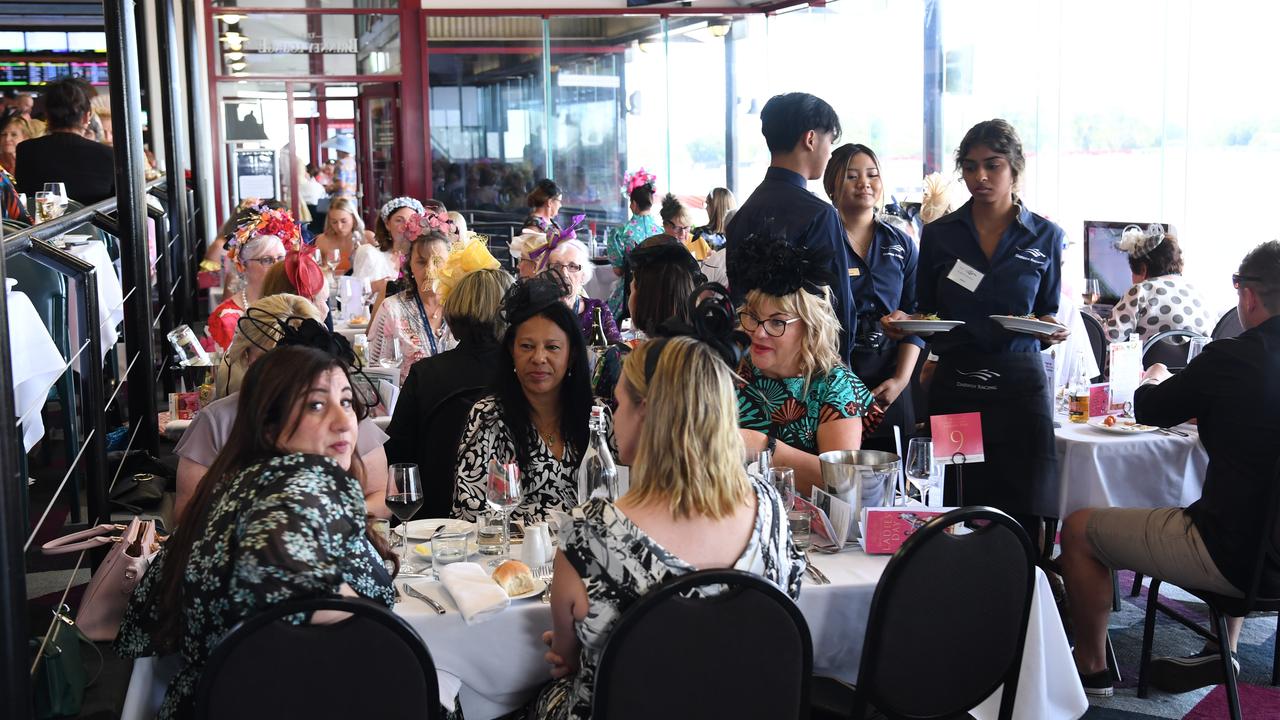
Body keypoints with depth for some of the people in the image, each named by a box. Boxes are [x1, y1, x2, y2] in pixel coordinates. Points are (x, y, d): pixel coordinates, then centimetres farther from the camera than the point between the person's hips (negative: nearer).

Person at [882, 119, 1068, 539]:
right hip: (953, 384, 1)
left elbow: (1049, 312, 13)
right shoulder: (939, 234, 8)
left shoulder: (1045, 237, 6)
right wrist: (901, 323, -7)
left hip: (1018, 383, 0)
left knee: (1020, 515, -5)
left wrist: (1053, 330, -9)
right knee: (954, 518, -2)